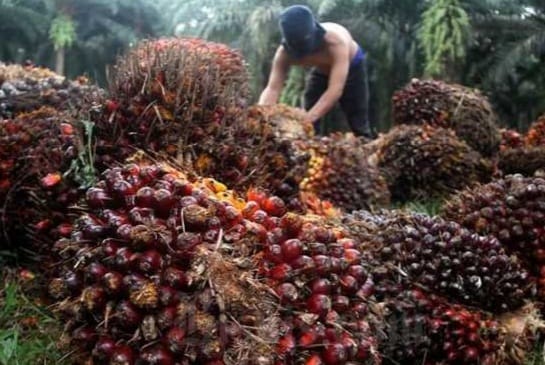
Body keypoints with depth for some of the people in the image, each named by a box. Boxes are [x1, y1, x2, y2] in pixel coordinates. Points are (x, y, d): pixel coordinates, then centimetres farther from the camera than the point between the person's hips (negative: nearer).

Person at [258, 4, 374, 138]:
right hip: (321, 71, 4)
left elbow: (335, 90, -50)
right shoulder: (284, 53, -32)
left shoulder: (335, 41, -44)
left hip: (352, 67, -3)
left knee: (359, 126, -2)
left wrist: (308, 118, -61)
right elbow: (272, 89, -37)